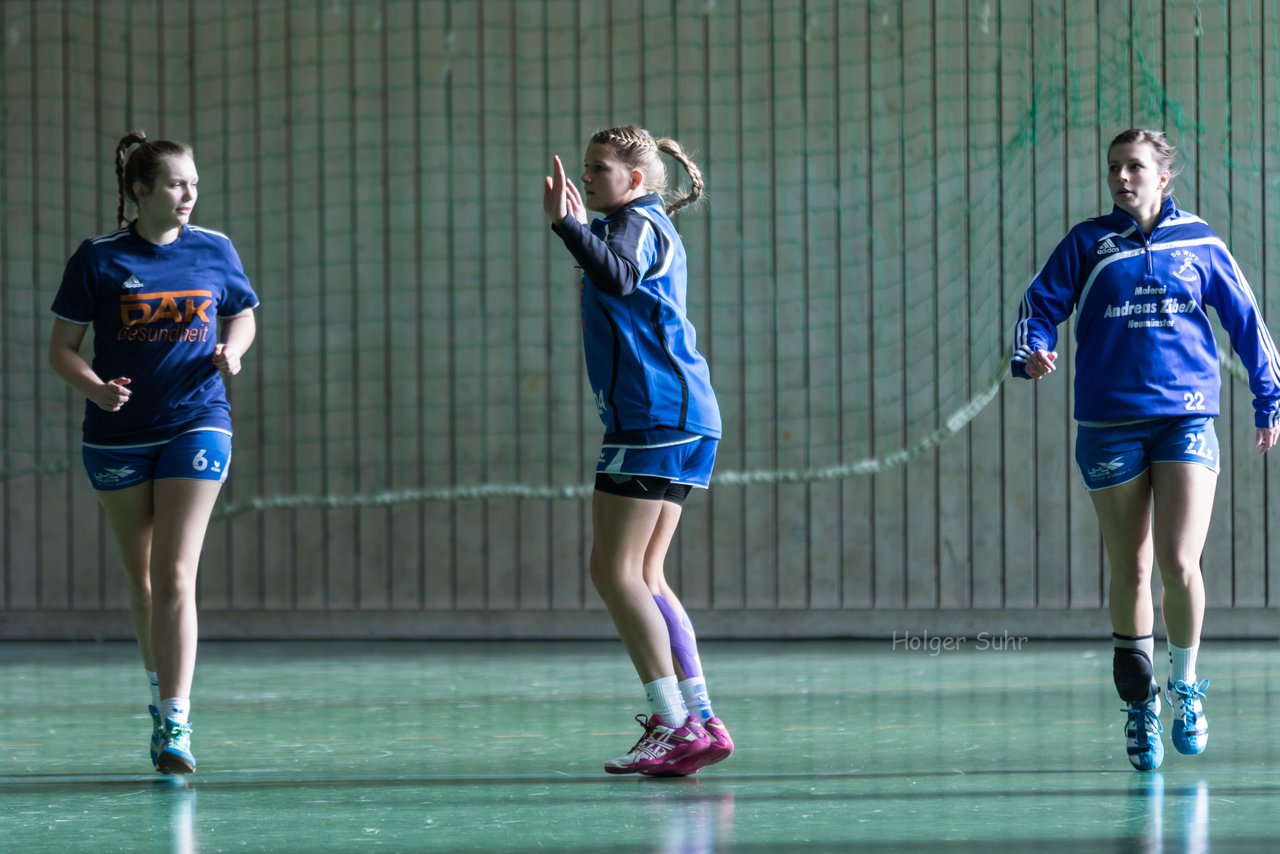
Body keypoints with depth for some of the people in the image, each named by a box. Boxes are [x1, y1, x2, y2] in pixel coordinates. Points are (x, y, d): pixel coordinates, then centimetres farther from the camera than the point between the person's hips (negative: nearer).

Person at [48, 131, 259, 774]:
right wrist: (95, 388, -20)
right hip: (118, 434, 1)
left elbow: (242, 315, 17)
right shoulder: (98, 258, -4)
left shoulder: (214, 251, 1)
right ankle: (161, 693, 33)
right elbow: (61, 346, -1)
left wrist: (232, 351, -6)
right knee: (142, 582, 11)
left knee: (175, 577, -12)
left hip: (197, 424, 0)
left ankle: (176, 722, -14)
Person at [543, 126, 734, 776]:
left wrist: (565, 223, -29)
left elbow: (618, 276, -29)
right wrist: (581, 227, 42)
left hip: (653, 416, -10)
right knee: (642, 576, 12)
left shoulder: (638, 220, -6)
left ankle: (674, 727, -15)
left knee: (614, 571, -10)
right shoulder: (652, 226, 24)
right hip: (684, 419, 10)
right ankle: (700, 722, 9)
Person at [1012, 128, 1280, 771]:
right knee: (1130, 570, 3)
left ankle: (1185, 685, 11)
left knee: (1179, 563, -13)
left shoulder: (1197, 242, 7)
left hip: (1186, 418, -1)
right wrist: (1032, 351, -19)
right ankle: (1139, 703, 19)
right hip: (1109, 423, 1)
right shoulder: (1088, 243, 6)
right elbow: (1040, 302, 2)